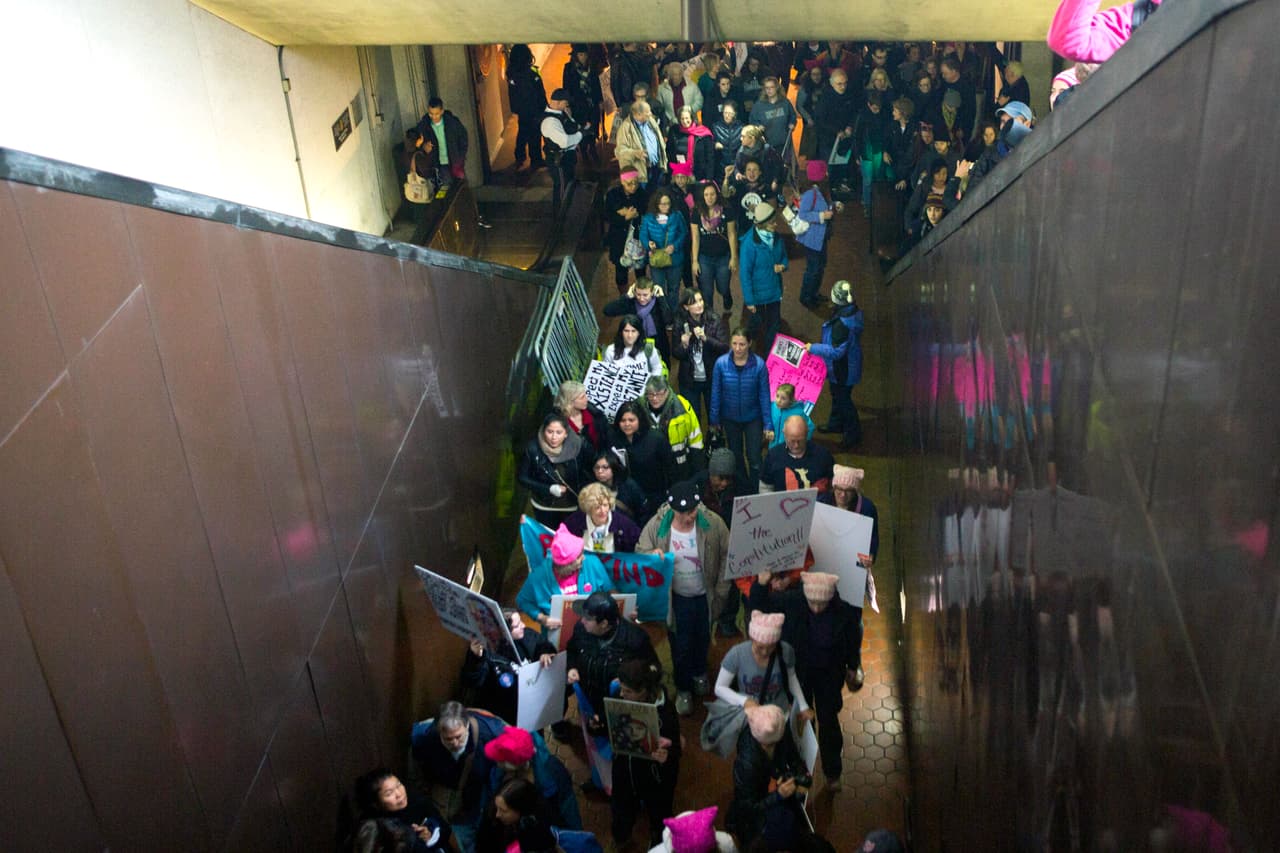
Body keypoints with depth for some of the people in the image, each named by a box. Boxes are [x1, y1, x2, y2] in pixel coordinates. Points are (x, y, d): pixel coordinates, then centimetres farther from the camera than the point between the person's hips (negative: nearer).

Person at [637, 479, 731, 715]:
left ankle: (699, 673, 57)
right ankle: (683, 688, 41)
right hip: (676, 598, -1)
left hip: (705, 596, 1)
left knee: (702, 638, 26)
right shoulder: (656, 525, -22)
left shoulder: (713, 523, -22)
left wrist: (721, 590, -7)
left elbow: (726, 556, -9)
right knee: (680, 645, 14)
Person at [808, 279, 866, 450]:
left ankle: (853, 434, 28)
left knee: (843, 399, 10)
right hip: (849, 363, 10)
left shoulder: (841, 324, -37)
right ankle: (836, 423, 50)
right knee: (837, 394, 29)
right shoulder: (854, 311, -7)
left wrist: (813, 348, -25)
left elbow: (836, 351, -32)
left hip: (843, 368, -10)